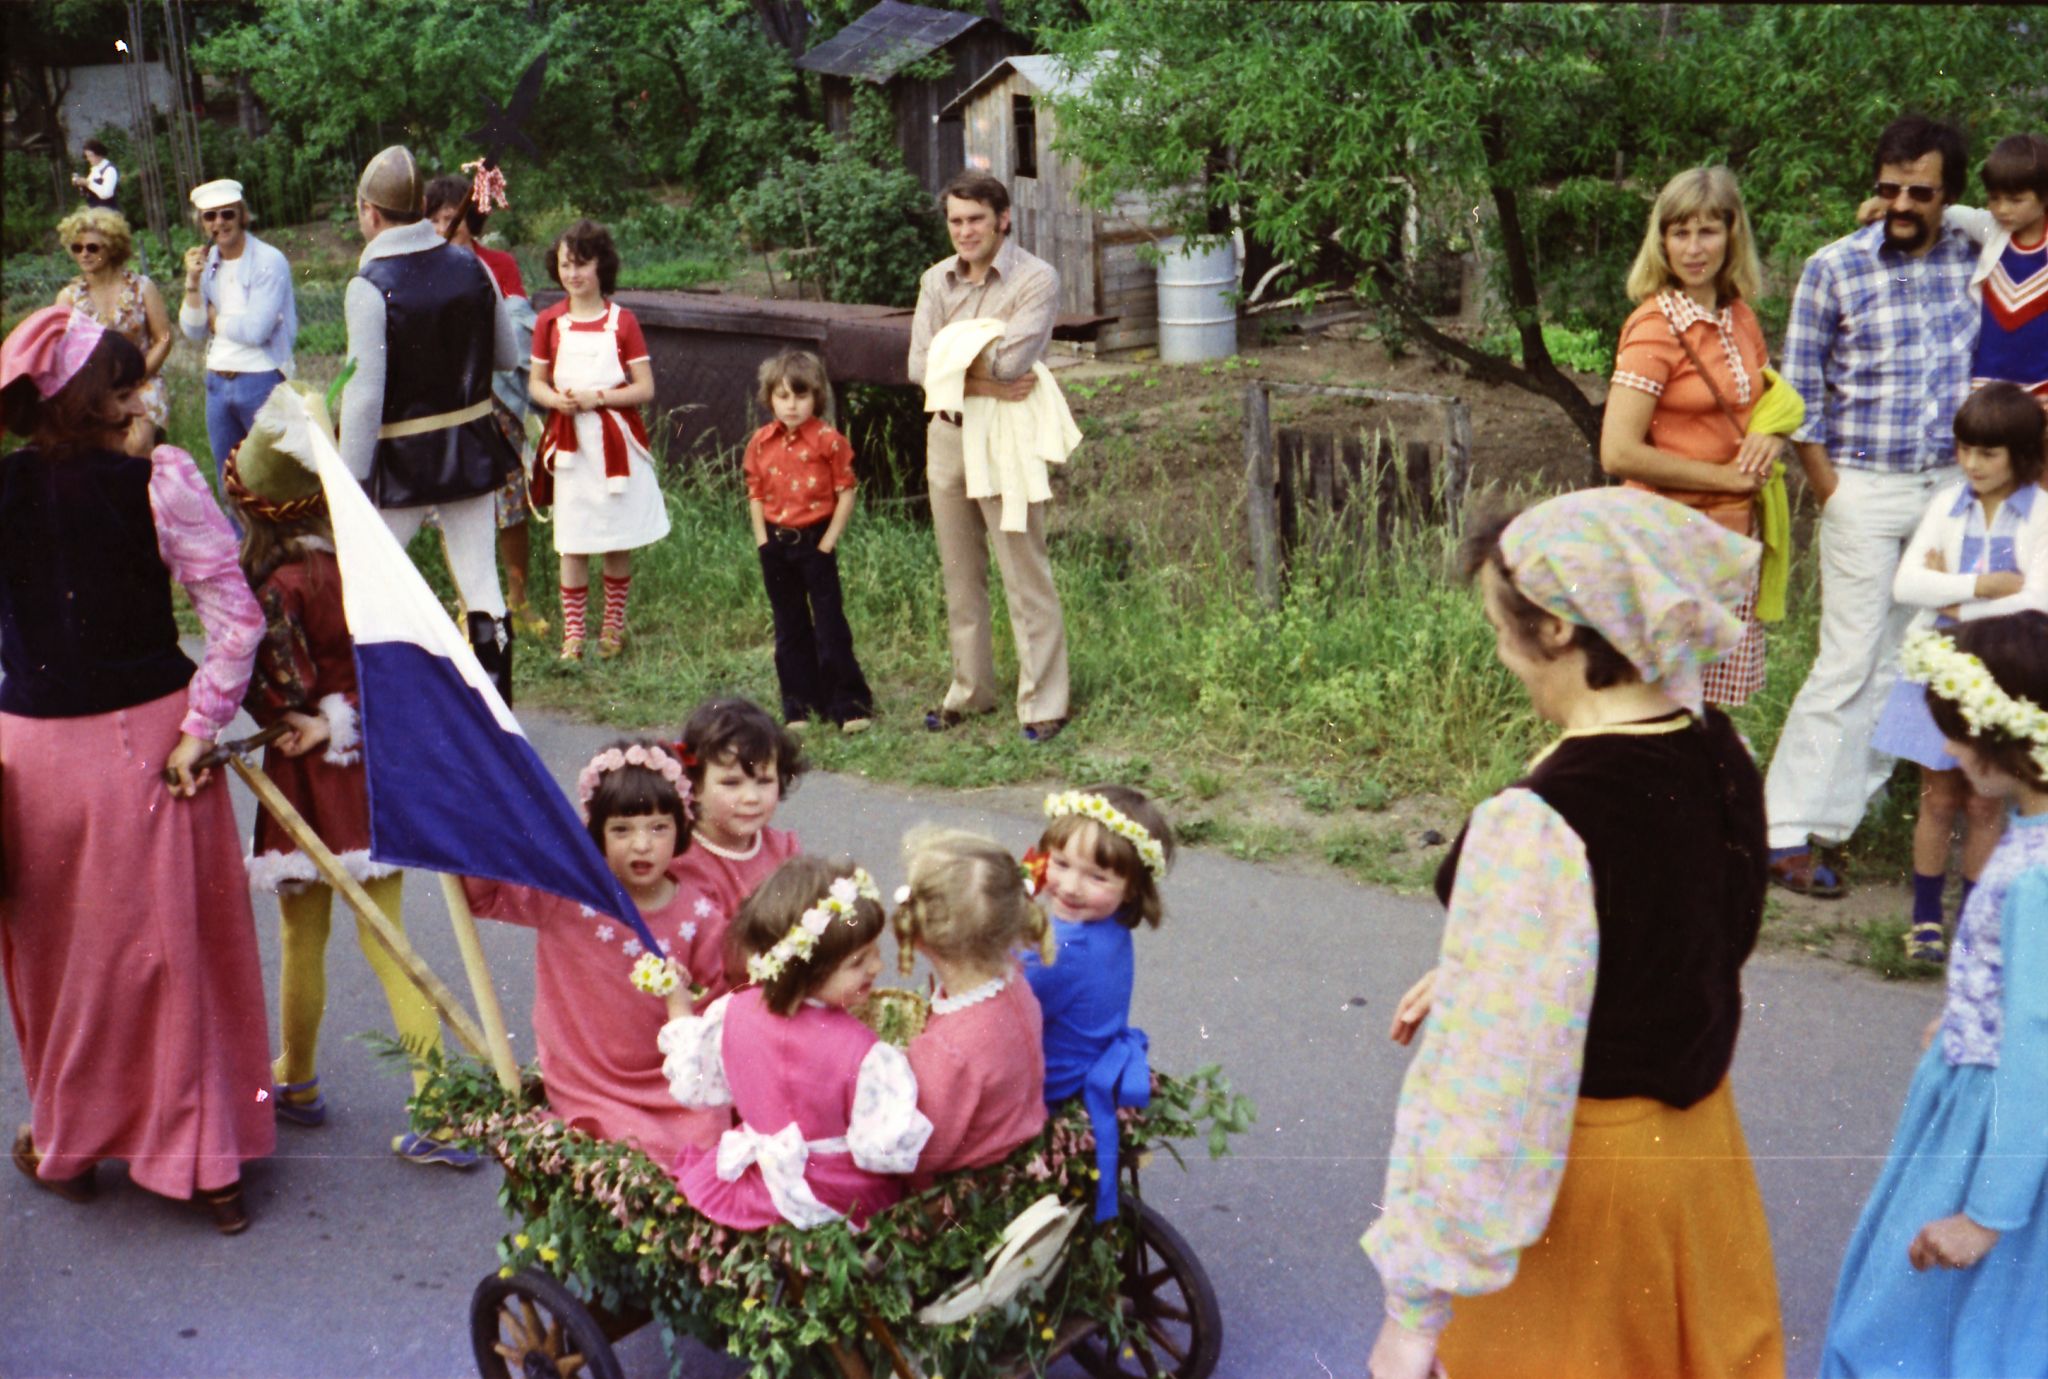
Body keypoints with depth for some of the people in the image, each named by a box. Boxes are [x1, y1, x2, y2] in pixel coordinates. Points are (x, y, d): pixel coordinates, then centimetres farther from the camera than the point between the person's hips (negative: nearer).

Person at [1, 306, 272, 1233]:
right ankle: (201, 1159, 23)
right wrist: (203, 726, -10)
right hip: (148, 737, -2)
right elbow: (235, 616, -17)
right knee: (174, 946, 12)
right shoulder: (160, 480, -14)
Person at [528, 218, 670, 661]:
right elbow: (536, 383, 9)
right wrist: (558, 399, -12)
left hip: (616, 440, -1)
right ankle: (572, 634, 9)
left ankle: (613, 626, 21)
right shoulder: (550, 322, 4)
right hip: (569, 442, 1)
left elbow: (646, 388, -3)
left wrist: (598, 397, -16)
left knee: (619, 542, 7)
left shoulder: (621, 321, -1)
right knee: (572, 544, 2)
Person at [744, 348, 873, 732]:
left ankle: (848, 703, 4)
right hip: (776, 544, 4)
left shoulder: (828, 440, -9)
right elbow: (755, 495, 10)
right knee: (789, 629, 11)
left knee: (830, 625, -3)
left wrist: (828, 542, -10)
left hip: (815, 542, -4)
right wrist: (762, 541, 1)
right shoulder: (760, 443, 4)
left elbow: (845, 493, -7)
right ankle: (799, 704, 18)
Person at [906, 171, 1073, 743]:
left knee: (1026, 577, -3)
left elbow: (1007, 361, -22)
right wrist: (987, 385, -16)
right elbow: (920, 366, -4)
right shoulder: (937, 280, 7)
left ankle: (1044, 703, 3)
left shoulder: (1035, 279, -9)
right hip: (947, 435, 6)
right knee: (960, 576, 13)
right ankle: (970, 691, 25)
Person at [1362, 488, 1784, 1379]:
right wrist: (1471, 974, 16)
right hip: (1694, 1138, 7)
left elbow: (1487, 1094, -29)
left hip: (1571, 1170, -7)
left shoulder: (1536, 827, -32)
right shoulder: (1718, 756, -7)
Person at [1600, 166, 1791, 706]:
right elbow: (1618, 454, -20)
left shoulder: (1740, 318, 9)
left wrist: (1773, 439, -2)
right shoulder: (1654, 326, -12)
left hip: (1738, 534, 7)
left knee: (1718, 708, 11)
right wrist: (1727, 476, -14)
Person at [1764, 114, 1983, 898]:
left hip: (1952, 485, 4)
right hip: (1865, 488, -4)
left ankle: (1845, 802, 16)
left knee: (1915, 657, 6)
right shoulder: (1835, 269, -3)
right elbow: (1799, 391, -2)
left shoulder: (1974, 258, 6)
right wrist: (1829, 493, -6)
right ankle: (1790, 832, -1)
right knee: (1851, 661, -6)